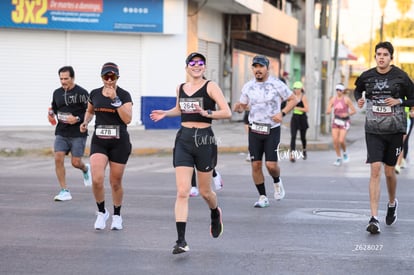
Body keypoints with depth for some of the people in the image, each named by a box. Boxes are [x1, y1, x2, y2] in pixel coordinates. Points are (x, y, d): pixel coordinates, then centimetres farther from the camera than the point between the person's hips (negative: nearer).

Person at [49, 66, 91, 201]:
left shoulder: (81, 93, -8)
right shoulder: (57, 93, 9)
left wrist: (77, 119, -20)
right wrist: (52, 114, 3)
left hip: (78, 134, -4)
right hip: (61, 133, 4)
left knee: (75, 162, -3)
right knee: (58, 158, -11)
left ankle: (85, 169, 37)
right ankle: (64, 191, -4)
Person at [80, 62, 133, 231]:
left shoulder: (124, 95, -7)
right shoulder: (94, 94, 5)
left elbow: (127, 119, -19)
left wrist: (115, 99, -24)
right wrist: (86, 122, 4)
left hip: (119, 143, -2)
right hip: (99, 142, 2)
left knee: (115, 182, 6)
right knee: (97, 179, -16)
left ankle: (117, 215, 29)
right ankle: (102, 212, 7)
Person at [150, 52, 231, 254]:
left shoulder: (210, 87, -4)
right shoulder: (180, 88, 11)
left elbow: (227, 112, -12)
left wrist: (206, 112, -24)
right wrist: (165, 113, 13)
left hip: (205, 140, -3)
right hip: (184, 140, 3)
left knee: (205, 192, 10)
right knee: (182, 192, -8)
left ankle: (215, 213, 46)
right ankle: (181, 240, -10)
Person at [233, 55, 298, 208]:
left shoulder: (276, 84, -6)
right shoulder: (248, 86, 5)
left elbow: (293, 100, 2)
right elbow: (242, 106, 14)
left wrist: (282, 113, -14)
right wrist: (237, 108, -11)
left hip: (272, 129, -3)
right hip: (254, 130, 3)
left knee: (271, 164, -10)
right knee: (256, 165, -1)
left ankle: (277, 182, 24)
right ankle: (263, 197, 11)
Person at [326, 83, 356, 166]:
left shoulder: (346, 99, -9)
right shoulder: (333, 99, 3)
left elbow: (354, 111, -6)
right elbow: (328, 111, 3)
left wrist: (347, 114, -24)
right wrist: (328, 111, -21)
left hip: (345, 121, -4)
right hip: (336, 120, 4)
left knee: (341, 140, -15)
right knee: (335, 140, -5)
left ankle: (344, 152, 16)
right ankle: (339, 158, 9)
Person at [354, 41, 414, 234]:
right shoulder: (366, 76, 2)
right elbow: (358, 89, 23)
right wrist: (359, 100, 2)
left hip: (395, 130, 0)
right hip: (373, 131, 1)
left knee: (389, 171, 9)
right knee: (375, 170, -11)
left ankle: (392, 203, 41)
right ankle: (374, 218, -14)